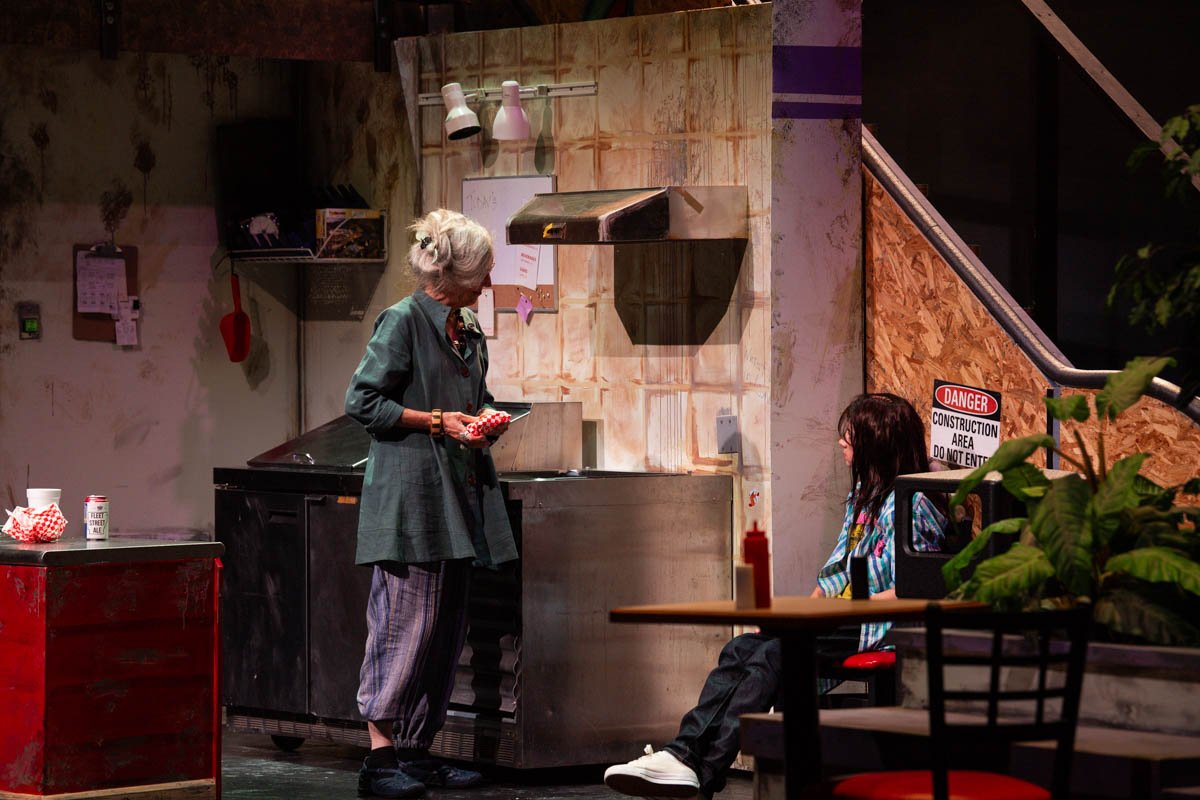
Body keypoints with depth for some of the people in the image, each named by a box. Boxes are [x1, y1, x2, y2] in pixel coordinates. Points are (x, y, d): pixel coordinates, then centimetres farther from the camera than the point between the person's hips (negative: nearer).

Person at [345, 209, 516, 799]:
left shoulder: (468, 332, 16)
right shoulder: (402, 322, -9)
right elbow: (362, 401, -11)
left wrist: (484, 419, 4)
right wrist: (437, 421, -15)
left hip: (456, 496, 9)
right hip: (410, 495, -9)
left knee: (448, 626, 8)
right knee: (406, 619, -11)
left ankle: (417, 751, 13)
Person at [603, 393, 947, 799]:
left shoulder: (909, 504, -8)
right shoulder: (861, 496, 23)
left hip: (873, 630, -9)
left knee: (772, 655, -27)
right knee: (740, 649, -12)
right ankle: (682, 754, -28)